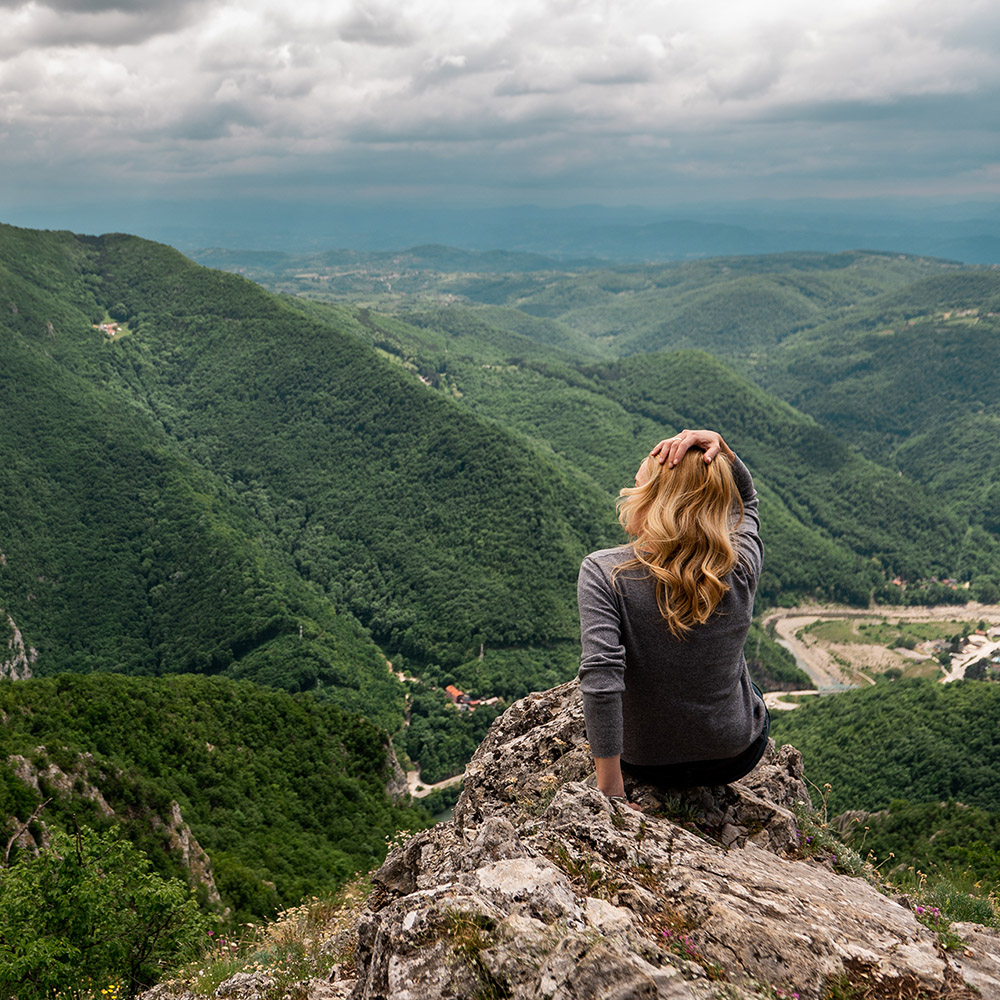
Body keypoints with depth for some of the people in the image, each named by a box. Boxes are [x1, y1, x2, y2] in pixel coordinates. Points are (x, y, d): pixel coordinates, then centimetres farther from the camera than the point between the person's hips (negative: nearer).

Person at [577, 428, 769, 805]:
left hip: (644, 762, -1)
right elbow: (745, 499, 3)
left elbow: (600, 676, -34)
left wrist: (610, 789, -27)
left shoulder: (603, 572, -25)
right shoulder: (741, 567, -18)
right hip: (737, 759, 1)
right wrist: (723, 453, -17)